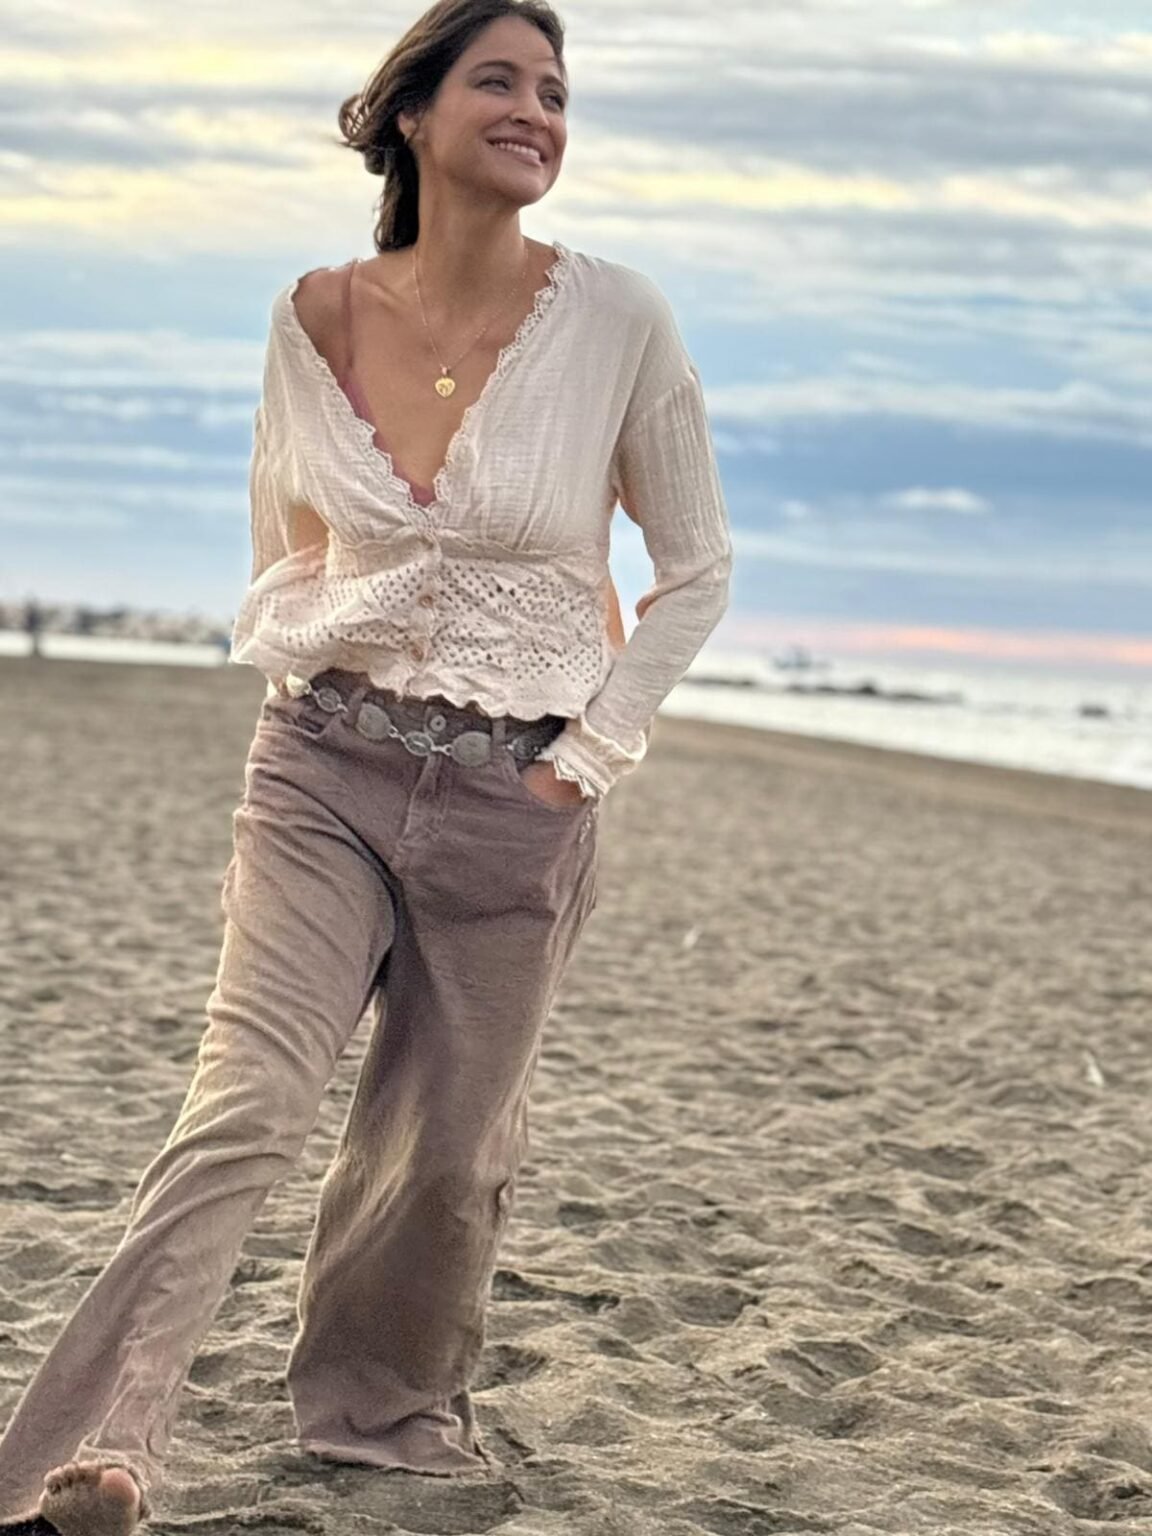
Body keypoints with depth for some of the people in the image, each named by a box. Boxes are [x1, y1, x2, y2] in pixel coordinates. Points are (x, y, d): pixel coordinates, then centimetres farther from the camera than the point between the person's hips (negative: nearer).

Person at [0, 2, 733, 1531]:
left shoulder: (616, 319, -6)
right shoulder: (317, 318, 1)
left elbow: (695, 568, 4)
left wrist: (591, 757, -1)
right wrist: (307, 639, -2)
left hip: (519, 801, 0)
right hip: (330, 769, 0)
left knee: (447, 1149, 9)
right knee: (244, 1109, -14)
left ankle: (384, 1409, 34)